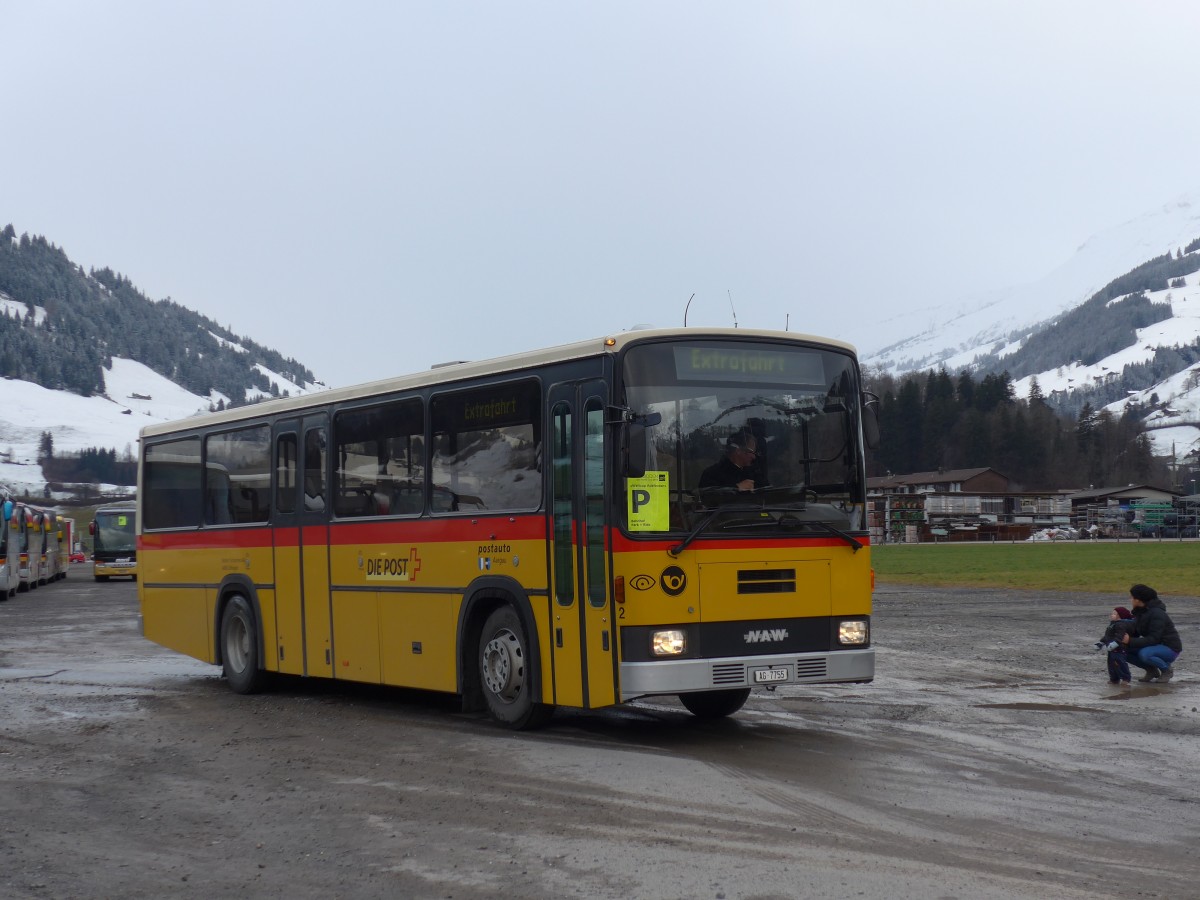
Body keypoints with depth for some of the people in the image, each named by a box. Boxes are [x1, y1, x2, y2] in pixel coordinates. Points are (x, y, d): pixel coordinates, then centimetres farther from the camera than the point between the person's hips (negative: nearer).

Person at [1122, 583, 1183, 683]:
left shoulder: (1156, 613, -24)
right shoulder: (1140, 612, 4)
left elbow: (1153, 639, -30)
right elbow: (1134, 633, 4)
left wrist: (1130, 641, -34)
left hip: (1170, 648, -8)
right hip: (1155, 646, 8)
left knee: (1144, 654, -36)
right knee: (1127, 650, -9)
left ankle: (1167, 670, -8)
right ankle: (1152, 670, 7)